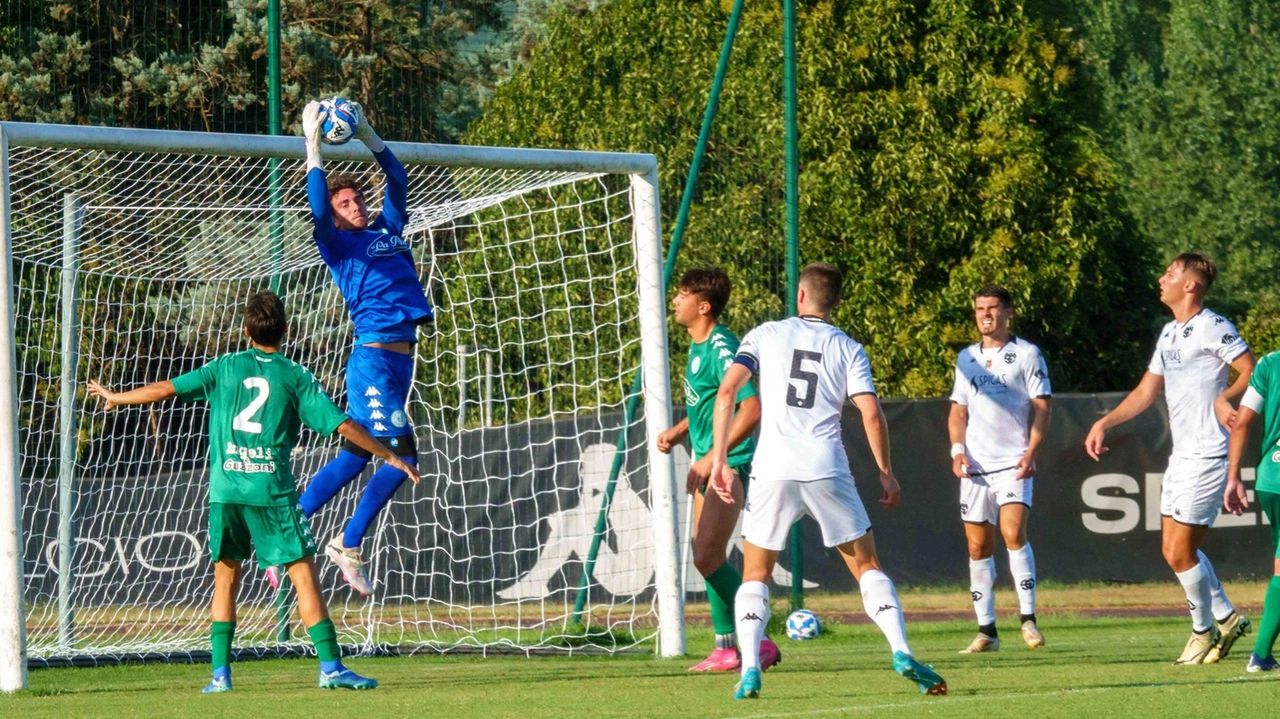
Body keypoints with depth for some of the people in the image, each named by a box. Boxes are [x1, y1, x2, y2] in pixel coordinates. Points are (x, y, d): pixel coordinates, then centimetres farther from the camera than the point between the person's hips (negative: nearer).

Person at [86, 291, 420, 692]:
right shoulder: (295, 376, 3)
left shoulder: (225, 368, 8)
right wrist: (389, 457, 9)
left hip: (224, 489, 2)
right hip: (272, 492, -2)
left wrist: (116, 399, 24)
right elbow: (343, 425, 1)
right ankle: (330, 666, -6)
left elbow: (168, 389, 9)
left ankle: (220, 673, 5)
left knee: (225, 578, 11)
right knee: (303, 573, 0)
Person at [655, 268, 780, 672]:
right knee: (708, 557, 11)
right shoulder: (697, 344, 10)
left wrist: (711, 458, -28)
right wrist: (678, 432, 12)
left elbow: (751, 410, -28)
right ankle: (727, 649, 17)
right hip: (709, 464, 10)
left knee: (708, 556, -14)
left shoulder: (720, 348, -20)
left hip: (730, 464, -10)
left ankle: (757, 642, -7)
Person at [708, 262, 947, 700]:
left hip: (772, 471, 0)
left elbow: (726, 392, 0)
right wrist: (886, 474, 12)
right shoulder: (848, 349, 10)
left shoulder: (765, 335, 10)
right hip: (828, 473, 0)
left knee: (755, 574, 12)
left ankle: (749, 671, -5)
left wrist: (719, 459, 3)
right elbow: (871, 414, 1)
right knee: (867, 566, 12)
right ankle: (902, 654, -5)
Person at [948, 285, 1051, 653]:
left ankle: (1028, 618, -14)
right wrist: (957, 450, 1)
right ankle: (986, 630, 7)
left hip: (1013, 463, -4)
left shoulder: (1026, 354, 2)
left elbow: (1042, 408, -1)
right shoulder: (966, 358, 15)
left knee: (1012, 532, -21)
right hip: (975, 466, 5)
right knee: (978, 546, 2)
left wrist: (1031, 452, -12)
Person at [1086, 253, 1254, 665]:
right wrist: (1105, 423, 17)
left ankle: (1204, 631, 10)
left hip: (1207, 456, -9)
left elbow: (1253, 371, -14)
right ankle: (1227, 618, 21)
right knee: (1173, 550, 10)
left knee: (1181, 553, -7)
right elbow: (1147, 391, 23)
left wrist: (1225, 399, -30)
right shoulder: (1169, 334, 16)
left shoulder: (1212, 328, -11)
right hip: (1181, 456, 9)